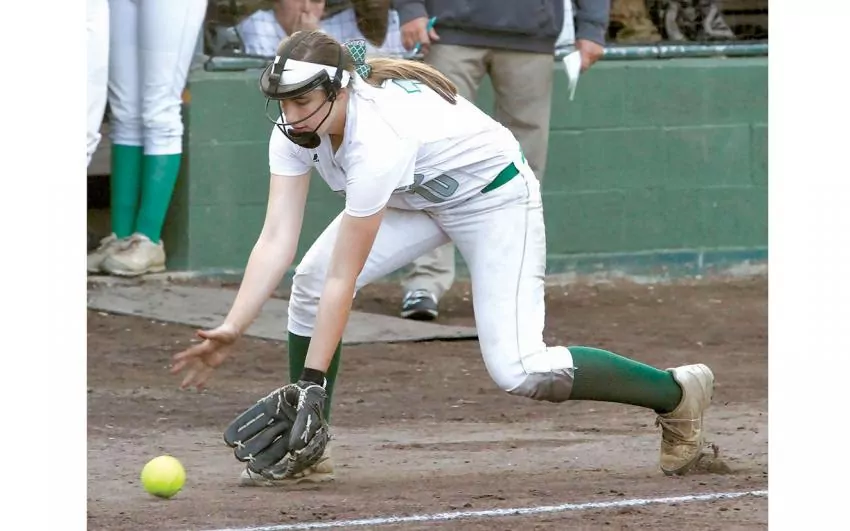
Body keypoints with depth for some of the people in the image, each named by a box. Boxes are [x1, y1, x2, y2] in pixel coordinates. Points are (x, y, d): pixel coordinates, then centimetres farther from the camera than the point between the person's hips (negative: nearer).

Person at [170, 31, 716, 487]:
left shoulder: (378, 136, -39)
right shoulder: (298, 128, -18)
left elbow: (344, 280, -38)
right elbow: (276, 241, -23)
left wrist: (312, 383, -37)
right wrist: (232, 330, -36)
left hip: (495, 195, -8)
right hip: (417, 196, 8)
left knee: (517, 369, -16)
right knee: (310, 279, -13)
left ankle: (676, 392, 1)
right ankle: (306, 448, 1)